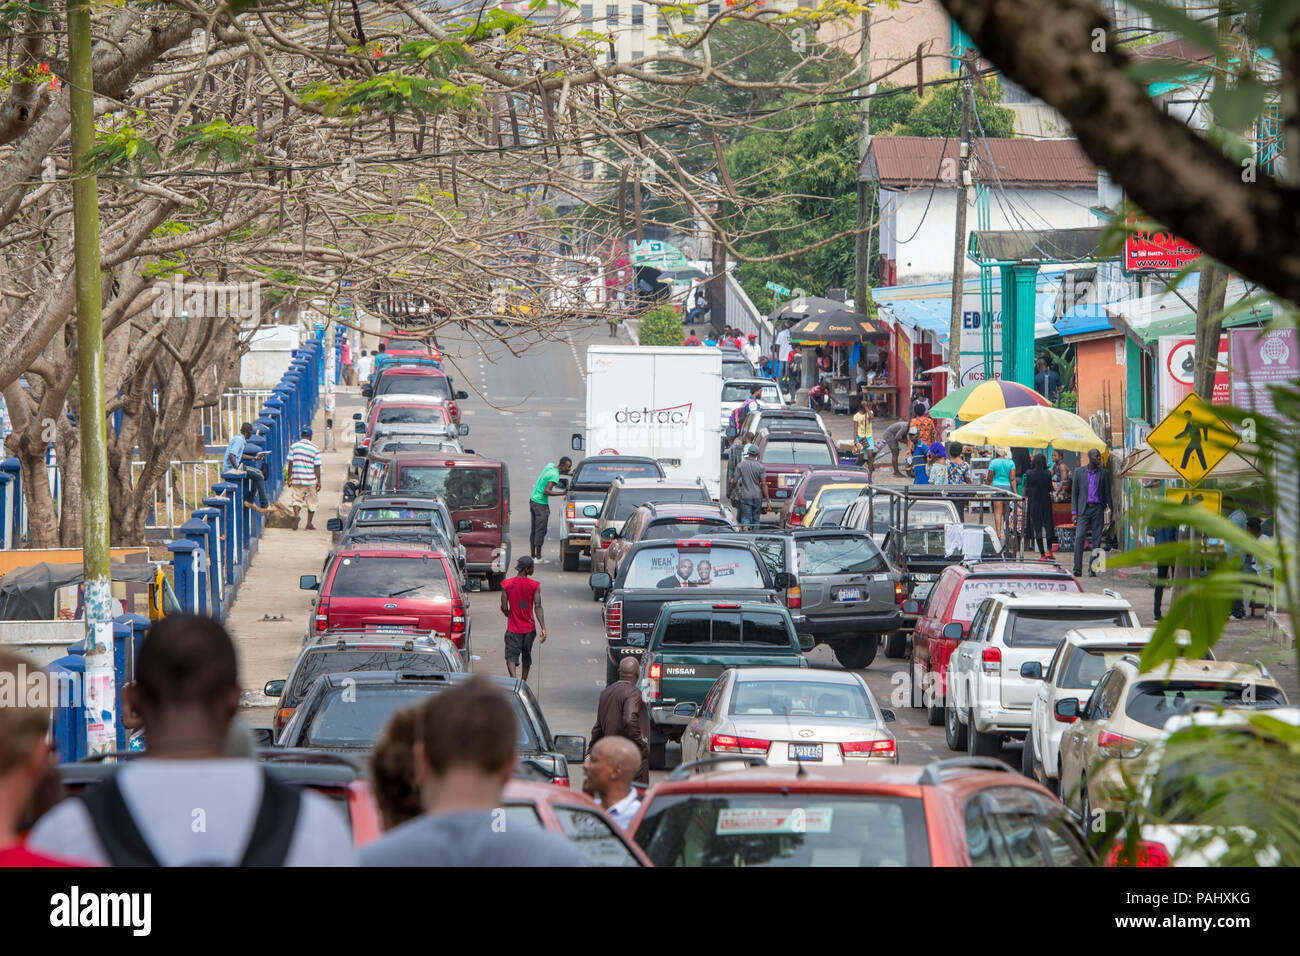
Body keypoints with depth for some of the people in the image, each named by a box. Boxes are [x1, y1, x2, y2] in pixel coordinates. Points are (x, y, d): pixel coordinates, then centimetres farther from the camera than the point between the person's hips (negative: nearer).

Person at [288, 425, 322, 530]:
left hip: (297, 479, 1)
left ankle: (296, 515, -23)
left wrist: (289, 478, 8)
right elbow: (317, 467, -5)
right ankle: (309, 523, 16)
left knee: (297, 499, 5)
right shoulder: (315, 449, -5)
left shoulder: (294, 446, -1)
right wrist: (319, 482, 1)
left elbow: (290, 463, 0)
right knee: (311, 502, 12)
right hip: (310, 480, -1)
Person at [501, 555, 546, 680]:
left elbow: (504, 608, -5)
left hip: (513, 628, -1)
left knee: (511, 656, -4)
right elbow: (538, 607, -14)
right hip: (529, 628, 1)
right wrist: (543, 628, -16)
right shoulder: (535, 586, -8)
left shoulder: (507, 584, -7)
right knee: (527, 656, 18)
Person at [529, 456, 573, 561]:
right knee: (541, 531, -4)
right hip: (541, 504, -9)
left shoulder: (550, 465, 6)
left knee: (534, 530, 14)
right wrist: (563, 493, -26)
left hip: (533, 500, 9)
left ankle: (533, 555, 19)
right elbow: (546, 492, -27)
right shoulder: (555, 475, -20)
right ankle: (538, 558, -2)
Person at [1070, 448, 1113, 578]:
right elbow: (1075, 493, 7)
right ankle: (1077, 568, -10)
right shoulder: (1079, 471, 6)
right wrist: (1074, 512, 1)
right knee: (1079, 537, -11)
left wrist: (1109, 511, 3)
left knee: (1097, 539, 0)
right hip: (1083, 509, -1)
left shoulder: (1104, 473, 7)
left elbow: (1107, 493, 10)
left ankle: (1092, 568, 4)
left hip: (1098, 508, 1)